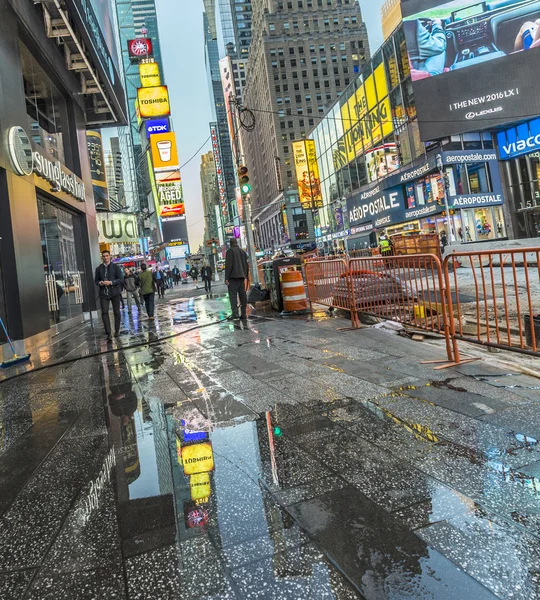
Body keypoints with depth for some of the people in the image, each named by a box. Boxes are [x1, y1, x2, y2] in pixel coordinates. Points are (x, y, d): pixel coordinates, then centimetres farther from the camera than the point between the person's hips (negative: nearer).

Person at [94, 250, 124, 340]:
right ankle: (108, 333, -12)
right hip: (103, 293, 1)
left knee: (116, 312, 8)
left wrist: (111, 282, -17)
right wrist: (99, 283, -8)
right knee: (104, 312, -11)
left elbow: (121, 279, -4)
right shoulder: (99, 268, 9)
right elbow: (96, 280, 15)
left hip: (115, 293, -1)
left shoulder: (115, 267, 1)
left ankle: (117, 330, 23)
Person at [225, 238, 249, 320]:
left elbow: (228, 265, -12)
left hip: (233, 277, -6)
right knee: (242, 295, 7)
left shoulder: (230, 251, -4)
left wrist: (226, 278, -12)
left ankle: (235, 313, -17)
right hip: (242, 277, 7)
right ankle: (243, 314, 7)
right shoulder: (243, 252, 17)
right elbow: (247, 265, 18)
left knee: (233, 295, -9)